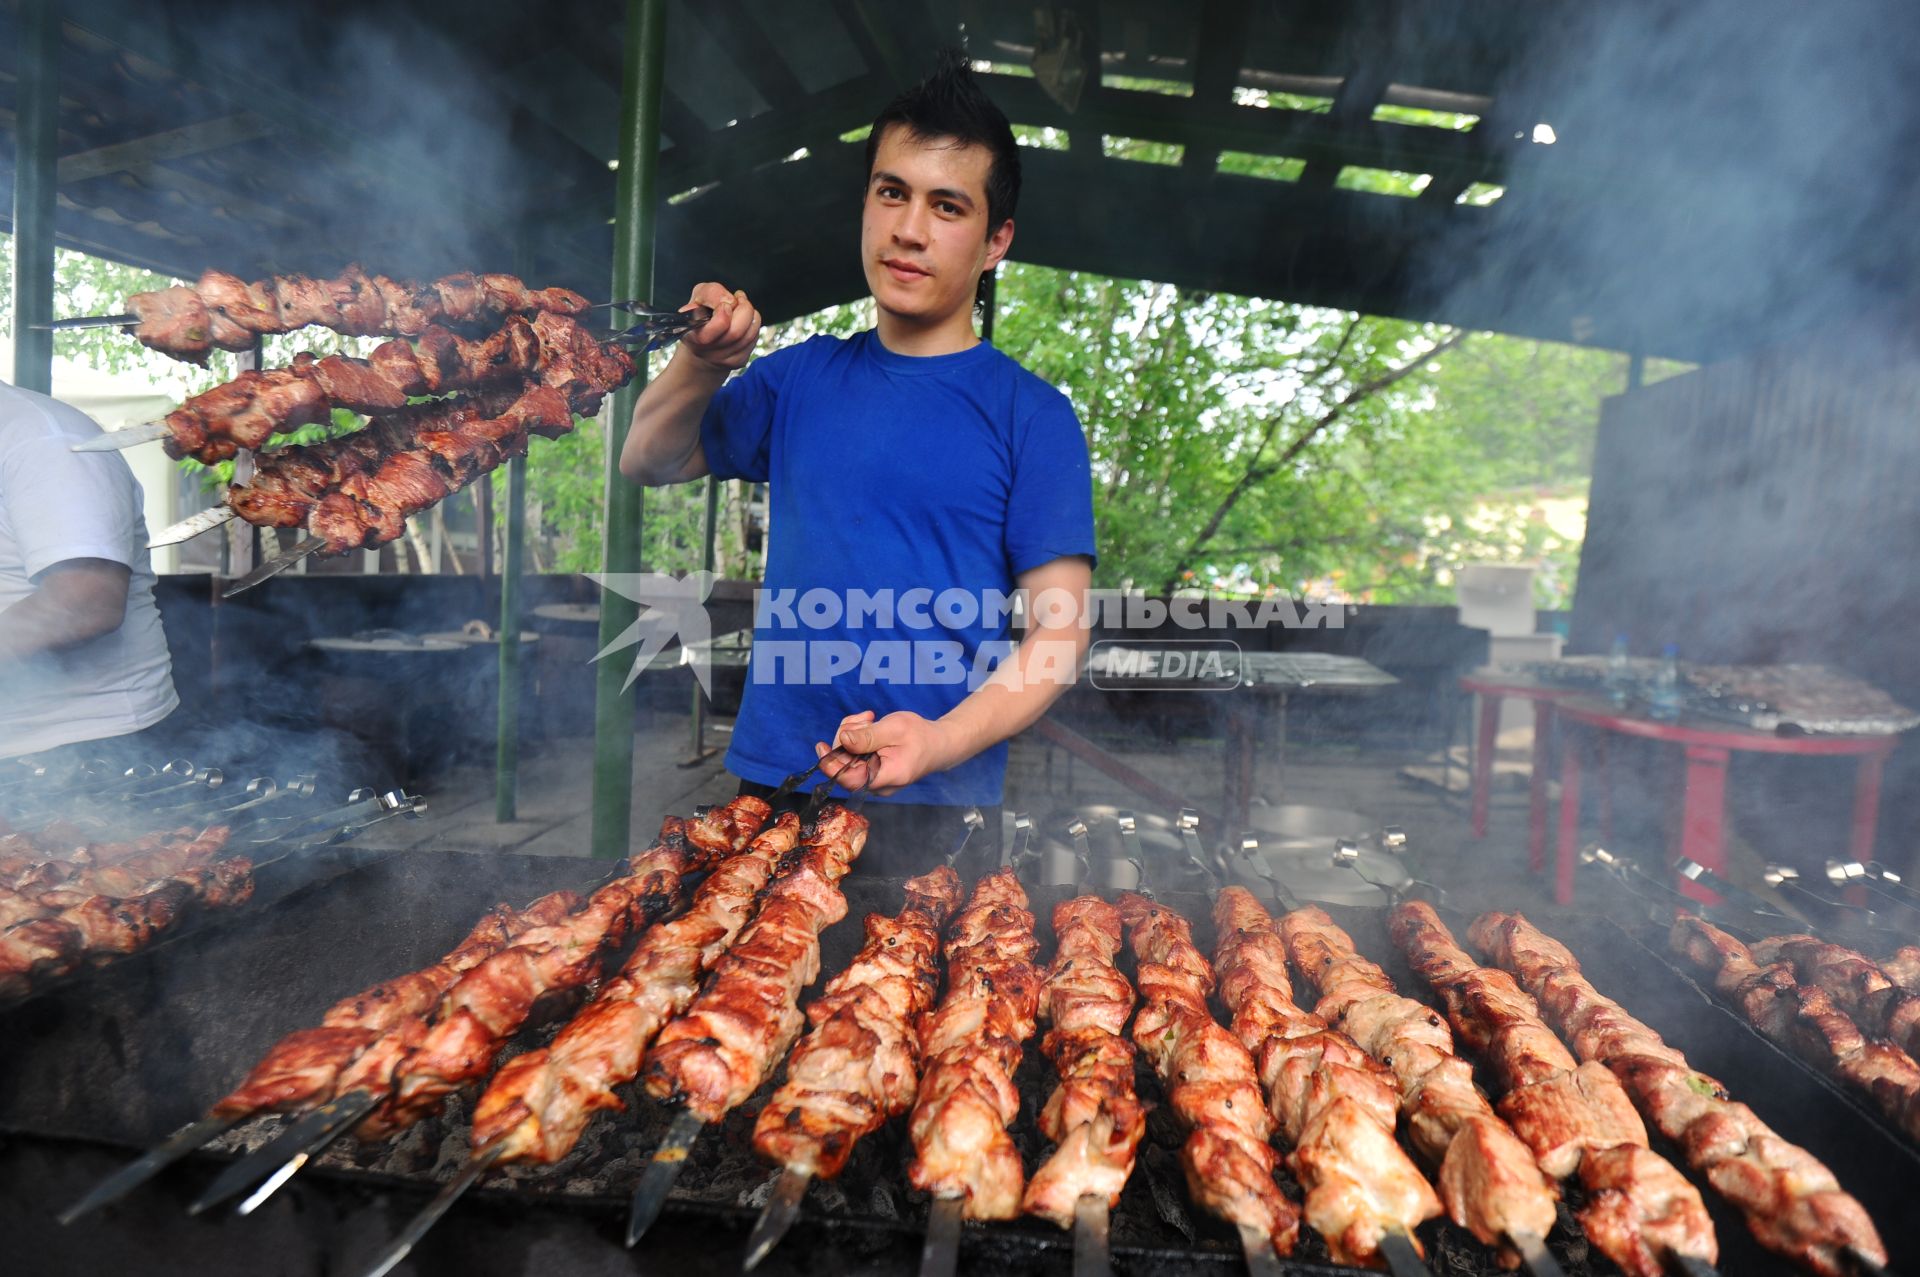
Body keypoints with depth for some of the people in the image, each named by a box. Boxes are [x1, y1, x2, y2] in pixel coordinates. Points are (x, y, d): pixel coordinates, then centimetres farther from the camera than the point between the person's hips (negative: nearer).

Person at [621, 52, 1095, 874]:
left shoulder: (1031, 415, -4)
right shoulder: (801, 377, 7)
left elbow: (1059, 635, -8)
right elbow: (649, 463, 15)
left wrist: (940, 741, -23)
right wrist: (700, 363, -5)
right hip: (769, 784, 4)